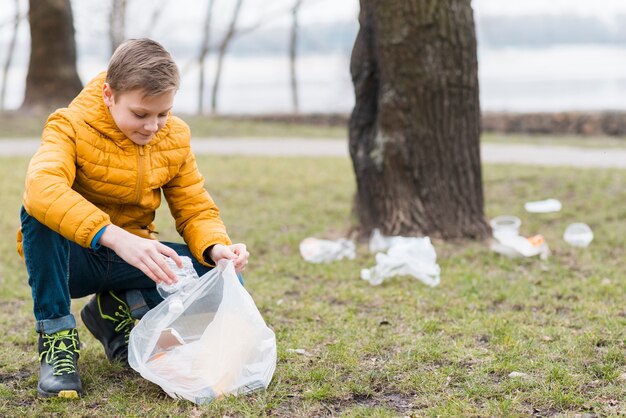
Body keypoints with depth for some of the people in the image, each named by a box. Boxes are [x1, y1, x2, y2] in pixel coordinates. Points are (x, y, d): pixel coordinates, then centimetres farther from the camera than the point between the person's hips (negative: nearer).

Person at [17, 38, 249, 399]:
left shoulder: (175, 138, -3)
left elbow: (196, 210, 0)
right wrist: (115, 237, -56)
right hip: (71, 258, -4)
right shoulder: (72, 125, -20)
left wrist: (217, 248, -25)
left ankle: (120, 312, 6)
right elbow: (42, 187, -41)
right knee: (38, 214, -37)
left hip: (131, 258, 4)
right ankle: (57, 336, -20)